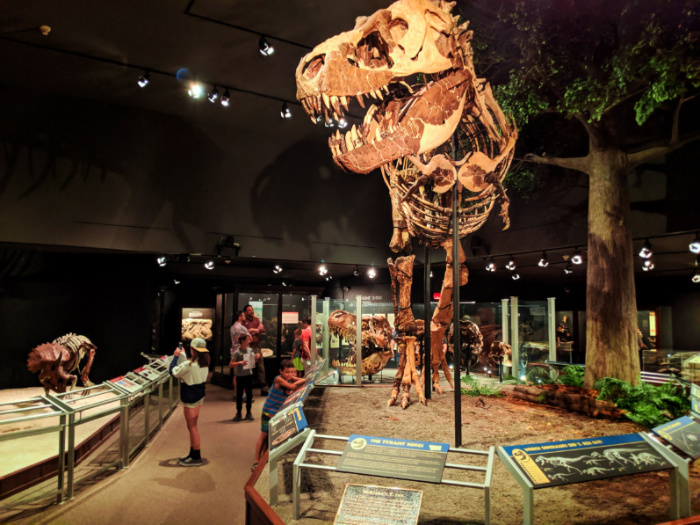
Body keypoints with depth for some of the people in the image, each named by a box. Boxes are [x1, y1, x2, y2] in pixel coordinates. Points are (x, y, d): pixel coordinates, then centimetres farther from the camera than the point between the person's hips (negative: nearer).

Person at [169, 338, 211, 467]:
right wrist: (182, 355, 17)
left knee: (192, 426, 1)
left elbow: (173, 372, -14)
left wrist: (176, 356, -4)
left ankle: (196, 458, 9)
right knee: (192, 426, 18)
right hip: (199, 395, 9)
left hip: (191, 398, -9)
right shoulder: (204, 363, 1)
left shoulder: (188, 364, -24)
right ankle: (193, 453, 28)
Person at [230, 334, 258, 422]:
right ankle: (238, 413, 18)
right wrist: (239, 363, -28)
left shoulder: (250, 350, 5)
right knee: (239, 395, 6)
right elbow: (230, 364, -14)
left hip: (249, 375, 4)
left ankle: (248, 413, 19)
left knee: (249, 394, 8)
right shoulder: (237, 352, -12)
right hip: (240, 376, -4)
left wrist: (257, 357, -2)